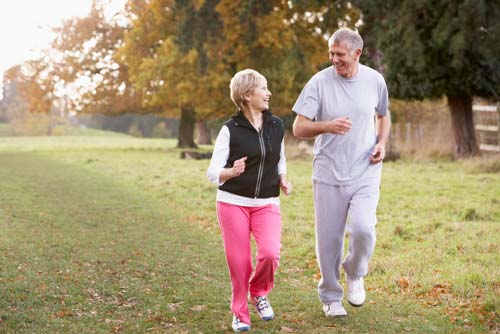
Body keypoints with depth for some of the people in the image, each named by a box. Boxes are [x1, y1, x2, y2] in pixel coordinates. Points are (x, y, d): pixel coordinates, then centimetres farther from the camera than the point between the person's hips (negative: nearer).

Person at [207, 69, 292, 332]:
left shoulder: (276, 126, 5)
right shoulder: (230, 130, -7)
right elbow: (213, 172, -6)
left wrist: (283, 180, 1)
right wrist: (233, 172, -27)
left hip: (267, 204, 3)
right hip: (233, 202, -2)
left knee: (270, 253, -17)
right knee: (239, 261, -1)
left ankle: (259, 293, 13)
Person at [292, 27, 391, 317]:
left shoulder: (375, 81, 1)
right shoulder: (319, 82, -7)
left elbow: (383, 116, 19)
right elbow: (299, 128, -8)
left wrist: (382, 143, 0)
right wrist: (327, 126, -28)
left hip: (365, 173, 1)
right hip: (329, 174, 0)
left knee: (363, 229, -19)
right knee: (329, 239, 5)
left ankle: (355, 275, 12)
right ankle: (331, 297, 26)